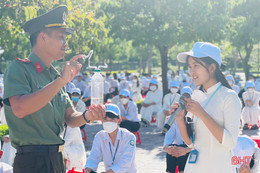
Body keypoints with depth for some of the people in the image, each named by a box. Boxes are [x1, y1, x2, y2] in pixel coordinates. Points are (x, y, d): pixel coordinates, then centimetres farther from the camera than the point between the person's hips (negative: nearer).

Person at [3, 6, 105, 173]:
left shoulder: (55, 75, 15)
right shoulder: (19, 68, -9)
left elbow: (70, 118, 13)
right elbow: (19, 109, -26)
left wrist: (87, 116, -10)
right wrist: (61, 80, -26)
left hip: (57, 159, 8)